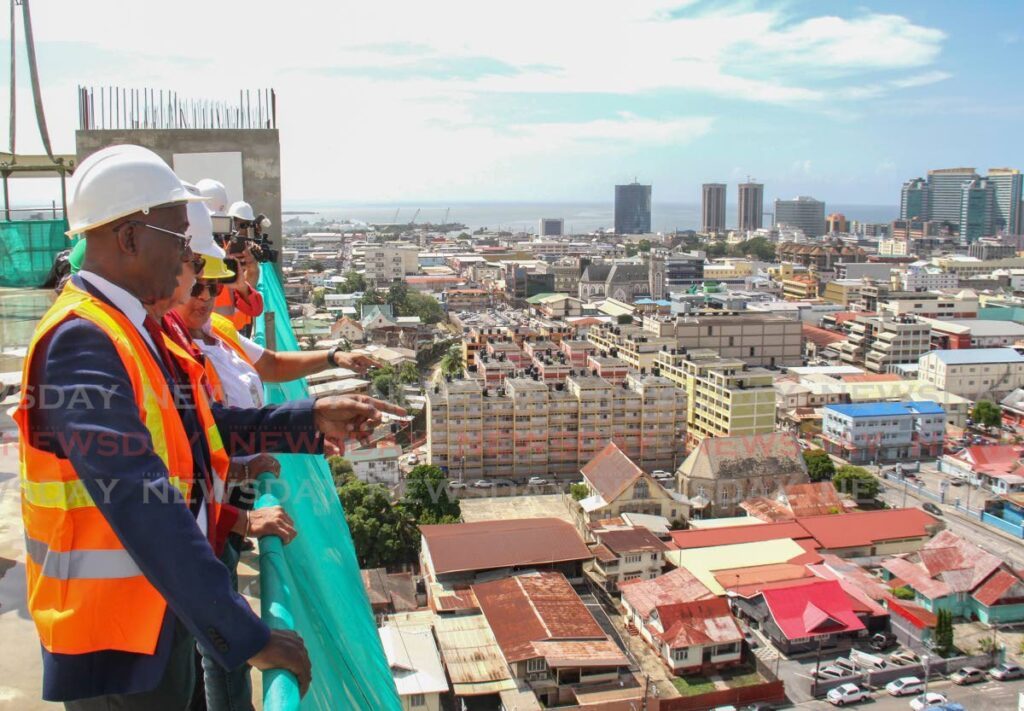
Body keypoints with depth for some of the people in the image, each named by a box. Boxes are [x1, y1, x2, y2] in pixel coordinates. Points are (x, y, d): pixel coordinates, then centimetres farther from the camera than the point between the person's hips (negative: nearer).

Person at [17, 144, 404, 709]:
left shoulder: (132, 328, 6)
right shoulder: (82, 342, -26)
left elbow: (204, 424, 11)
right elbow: (142, 508, -32)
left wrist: (312, 420, 1)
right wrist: (246, 637, -32)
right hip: (112, 640, -9)